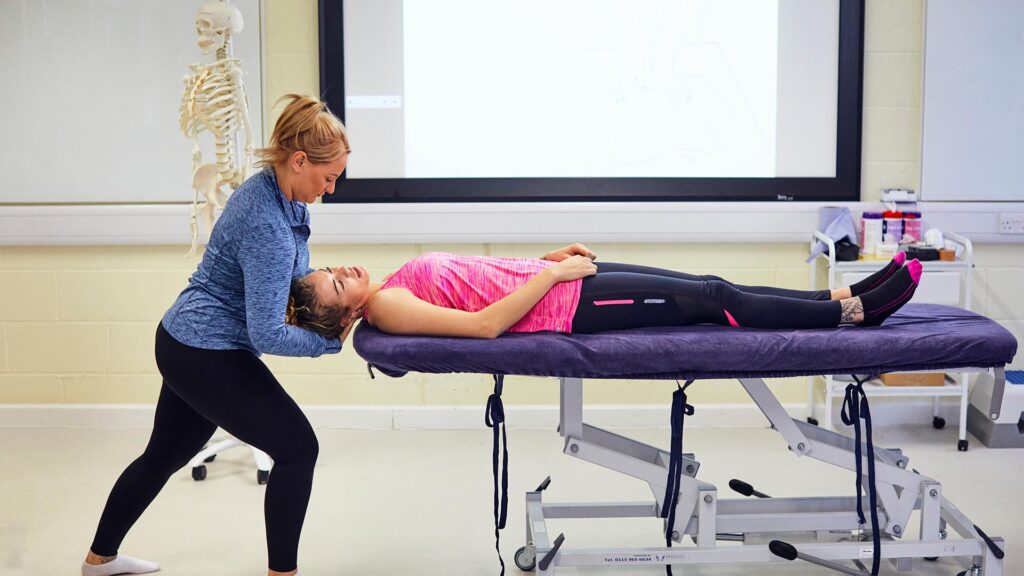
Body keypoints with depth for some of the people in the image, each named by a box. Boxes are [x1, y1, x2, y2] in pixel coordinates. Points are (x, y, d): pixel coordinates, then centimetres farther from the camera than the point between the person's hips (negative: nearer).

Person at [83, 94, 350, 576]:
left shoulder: (273, 188, 2)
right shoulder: (268, 226, -27)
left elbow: (290, 273, 16)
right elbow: (268, 335, -27)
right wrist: (331, 341, -17)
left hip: (186, 342, 10)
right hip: (209, 355, -10)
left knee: (164, 453, 22)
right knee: (296, 446, -3)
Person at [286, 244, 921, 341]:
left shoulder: (392, 287, 12)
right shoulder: (387, 308, -16)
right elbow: (485, 324, -23)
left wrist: (548, 257, 11)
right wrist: (551, 273, -18)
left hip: (555, 280, 9)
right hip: (562, 307, -9)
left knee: (708, 286, 4)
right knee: (712, 300, -6)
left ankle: (847, 296, 11)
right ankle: (854, 313, 4)